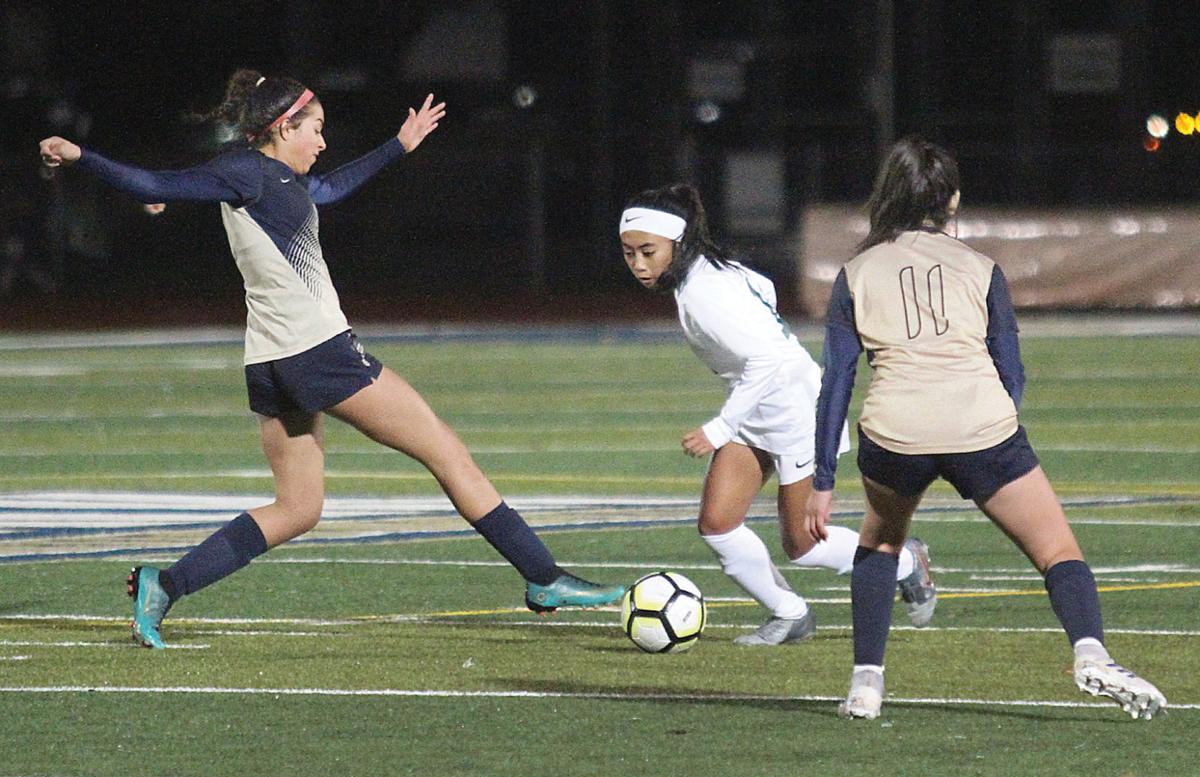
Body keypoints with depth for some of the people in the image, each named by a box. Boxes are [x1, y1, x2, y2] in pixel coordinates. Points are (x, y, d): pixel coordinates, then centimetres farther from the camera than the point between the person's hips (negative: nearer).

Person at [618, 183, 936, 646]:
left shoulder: (705, 293, -29)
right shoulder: (707, 272, -1)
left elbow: (768, 359, -36)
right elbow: (762, 289, 17)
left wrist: (719, 430, -34)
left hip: (796, 412, -9)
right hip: (753, 416, 9)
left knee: (801, 546, 5)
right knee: (716, 523, -5)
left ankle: (908, 564, 29)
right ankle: (788, 616, 13)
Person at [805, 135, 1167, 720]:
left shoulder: (855, 276, 14)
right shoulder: (980, 270, 13)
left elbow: (835, 383, 10)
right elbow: (1012, 374, 13)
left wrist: (822, 481, 13)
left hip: (894, 433, 1)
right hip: (983, 430, -1)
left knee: (879, 539, 30)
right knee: (1059, 551, 5)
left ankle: (865, 682, 20)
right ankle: (1091, 655, -23)